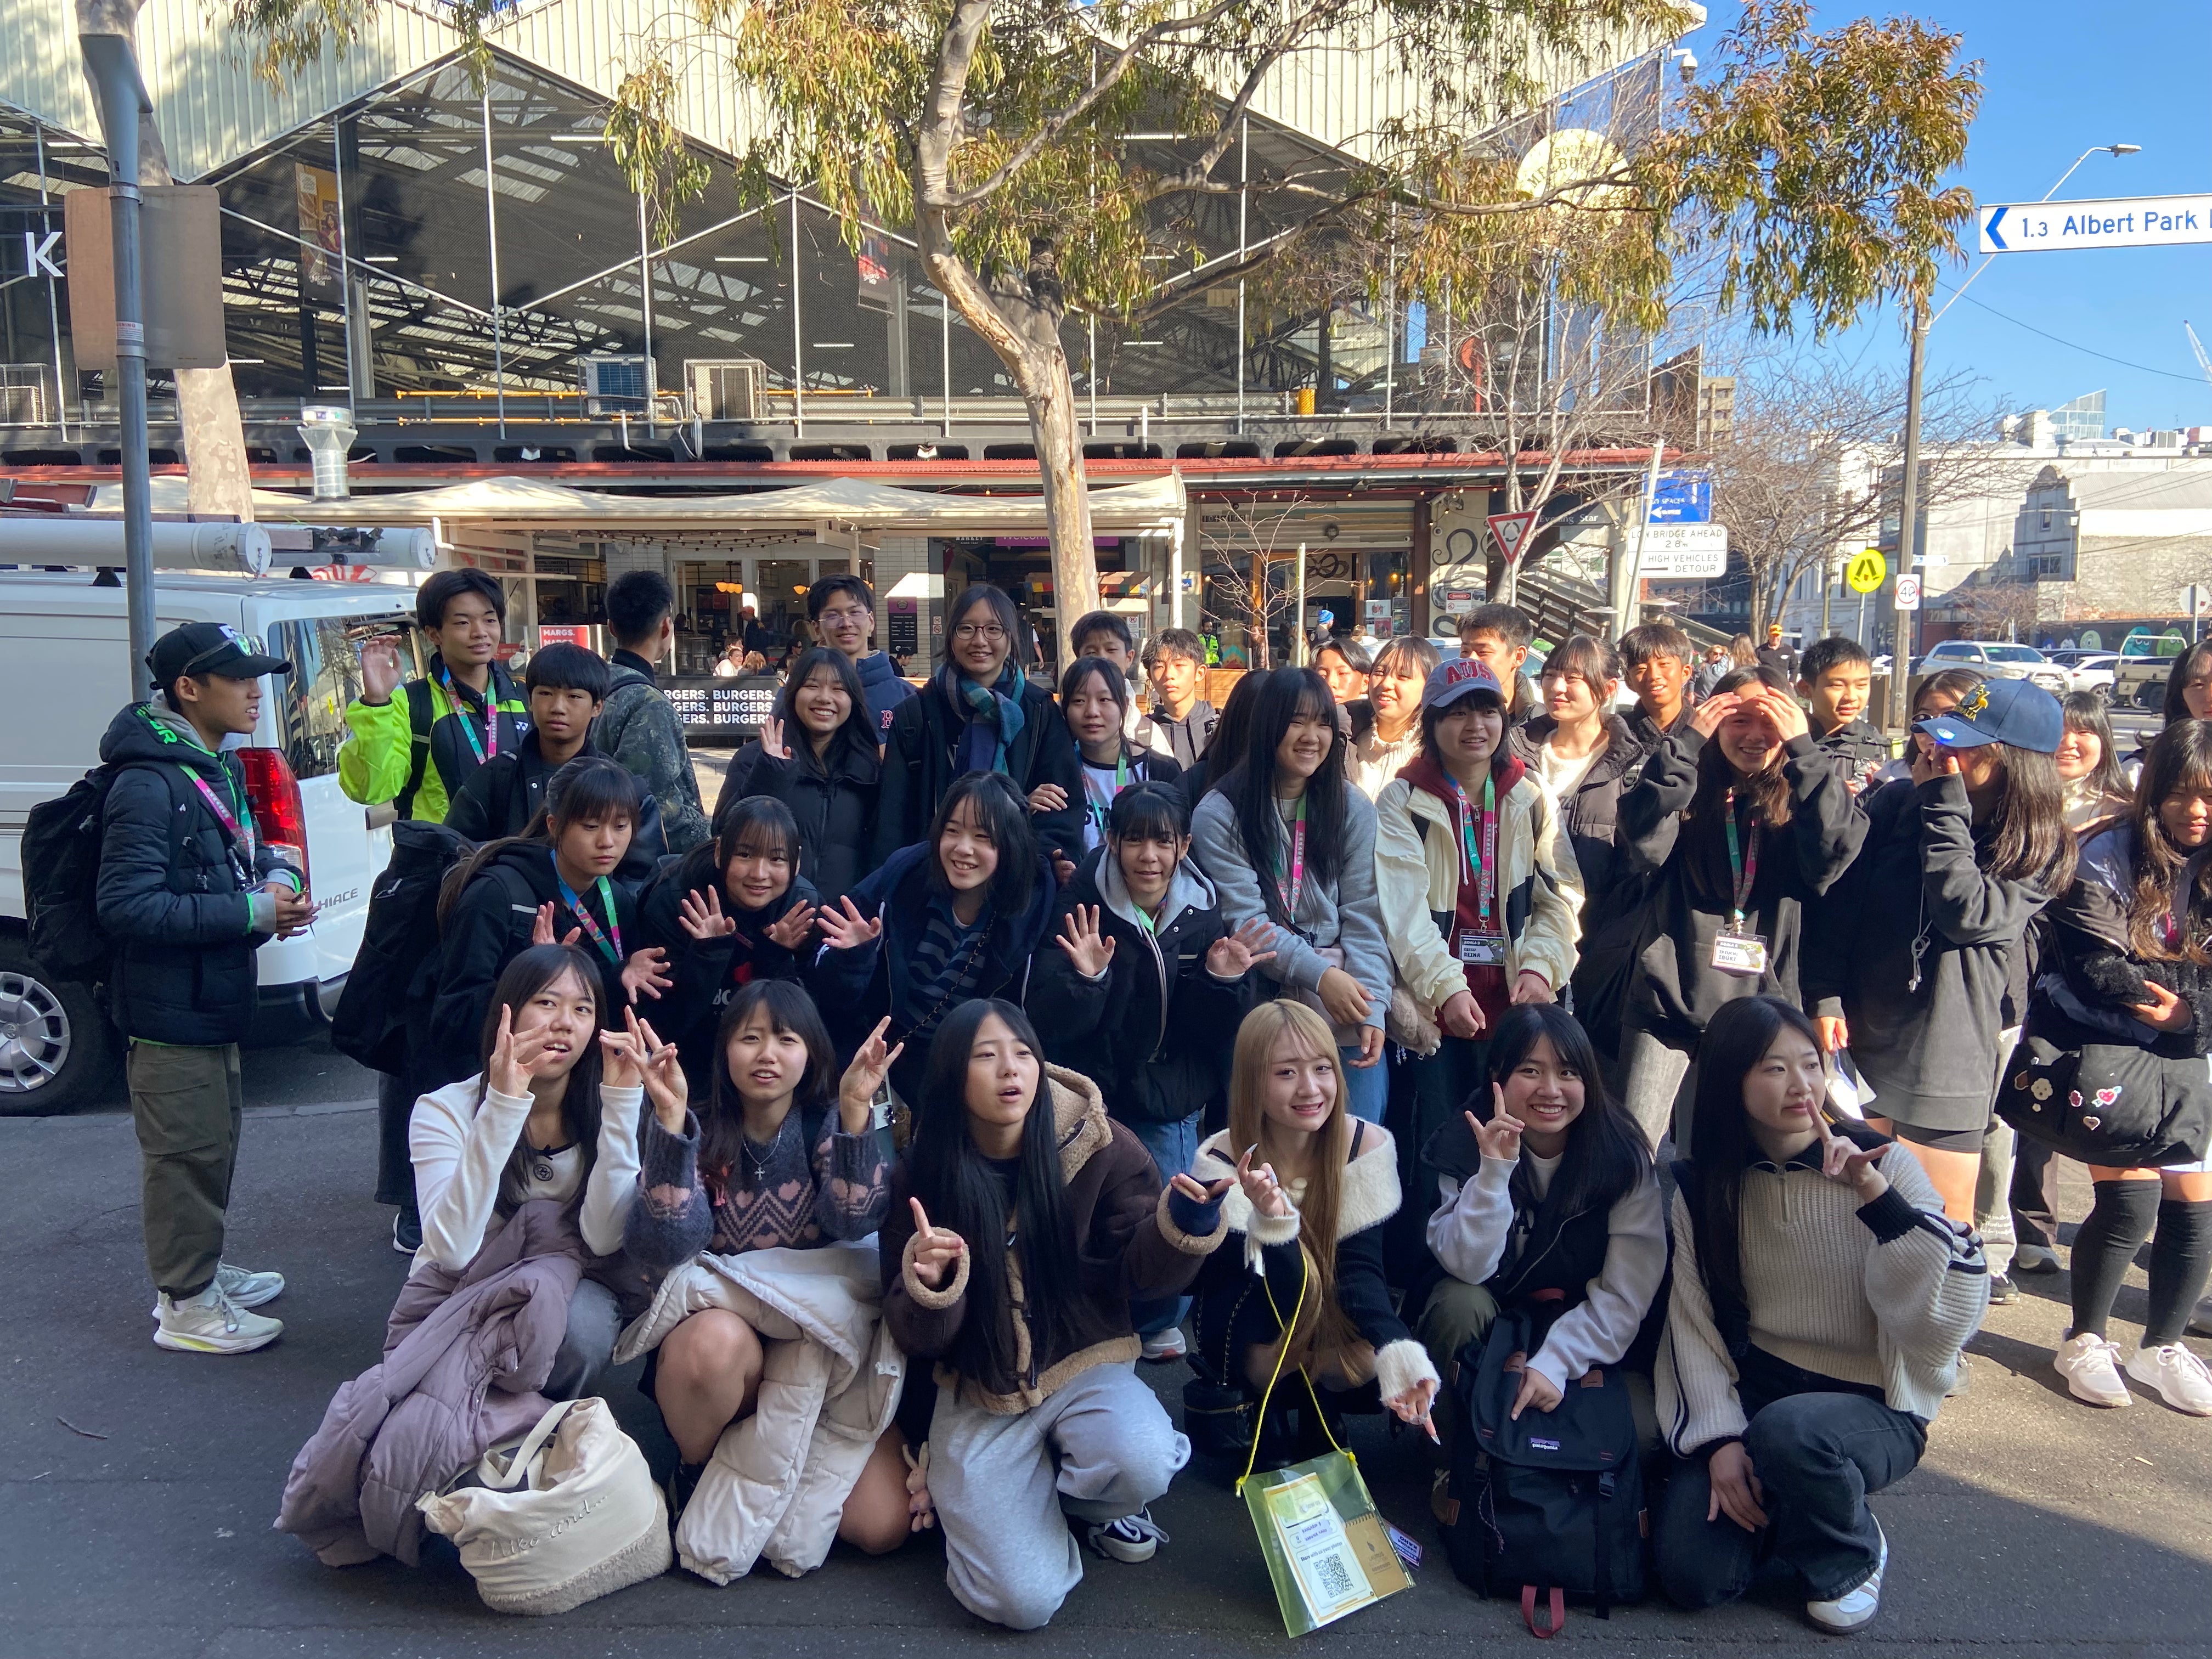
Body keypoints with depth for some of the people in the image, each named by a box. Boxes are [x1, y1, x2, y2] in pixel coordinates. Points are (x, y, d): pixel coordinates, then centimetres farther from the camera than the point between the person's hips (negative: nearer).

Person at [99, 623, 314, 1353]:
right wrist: (250, 912, -24)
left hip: (214, 999, 10)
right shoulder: (148, 785, -22)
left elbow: (243, 849, 22)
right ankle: (186, 1308, 14)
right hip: (169, 1010, -10)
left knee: (216, 1139, 21)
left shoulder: (218, 770, 9)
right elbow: (126, 905, -26)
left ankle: (202, 1271, 37)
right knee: (187, 1152, 0)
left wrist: (276, 877, -1)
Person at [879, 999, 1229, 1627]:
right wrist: (928, 1284, -29)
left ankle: (1082, 1498, 5)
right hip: (980, 1393, 0)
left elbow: (1141, 1277, -6)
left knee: (1141, 1465, -34)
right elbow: (920, 1338, -5)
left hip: (1085, 1366, 0)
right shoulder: (921, 1174, -8)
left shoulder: (1101, 1146, -10)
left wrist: (1184, 1220, -27)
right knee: (1021, 1600, -16)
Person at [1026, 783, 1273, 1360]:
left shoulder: (1203, 910, -3)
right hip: (1098, 1096, -2)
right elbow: (1048, 1019, -18)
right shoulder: (1083, 908, -13)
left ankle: (1157, 1322, 34)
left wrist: (1227, 980, -20)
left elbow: (1220, 1025, 0)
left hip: (1173, 1099, 3)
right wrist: (1085, 979, -36)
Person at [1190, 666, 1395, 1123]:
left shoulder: (1353, 810, 6)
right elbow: (1244, 918, -10)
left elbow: (1363, 919, 0)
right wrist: (1320, 974, -20)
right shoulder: (1220, 814, -4)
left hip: (1348, 1019, 3)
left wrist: (1372, 1009, -11)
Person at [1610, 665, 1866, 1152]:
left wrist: (1803, 749, -17)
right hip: (1668, 1004, -1)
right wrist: (1686, 742, -15)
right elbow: (1644, 845, -17)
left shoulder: (1798, 803, 4)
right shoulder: (1688, 795, 3)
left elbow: (1834, 855, -15)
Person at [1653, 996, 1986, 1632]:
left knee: (1787, 1430, -37)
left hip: (1872, 1405, -2)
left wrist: (1877, 1195, -28)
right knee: (1691, 1574, -17)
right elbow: (1692, 1322, -2)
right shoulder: (1702, 1185, -1)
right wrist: (1719, 1437, -13)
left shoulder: (1881, 1165, -9)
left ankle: (1852, 1558, -2)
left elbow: (1947, 1317, -18)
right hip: (1751, 1389, 2)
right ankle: (1773, 1501, 17)